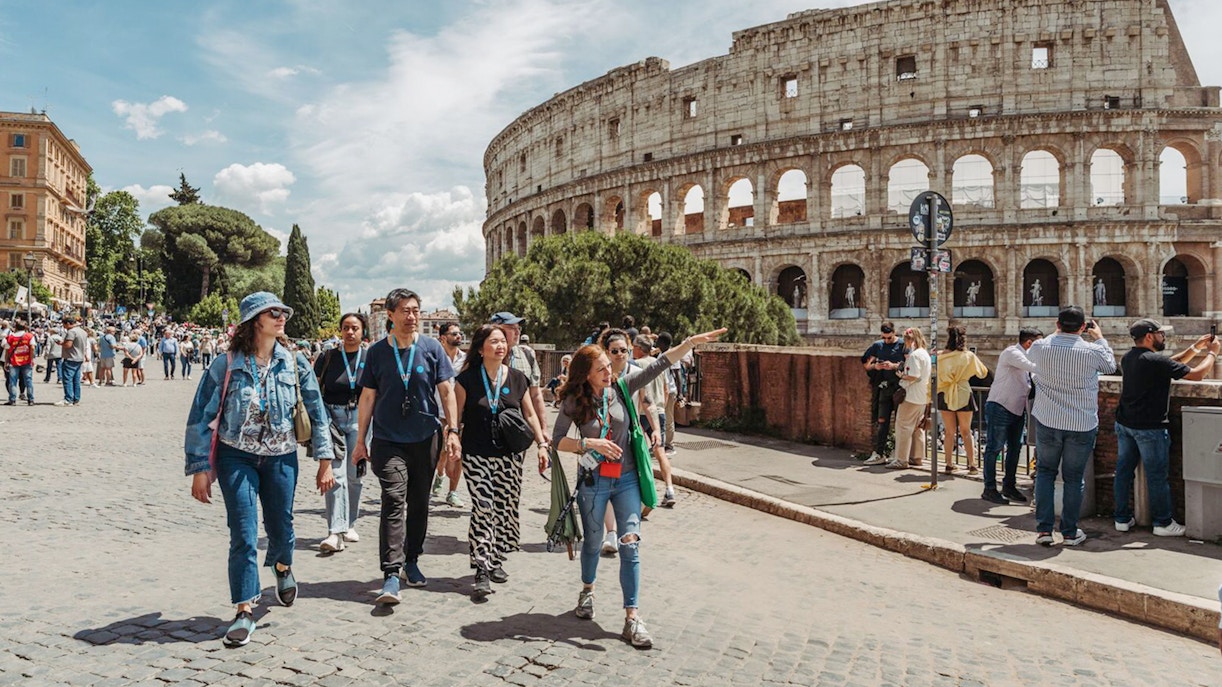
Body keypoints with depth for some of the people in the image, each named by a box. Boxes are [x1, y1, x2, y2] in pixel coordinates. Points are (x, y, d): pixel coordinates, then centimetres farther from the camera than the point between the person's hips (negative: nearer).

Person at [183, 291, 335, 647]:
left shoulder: (294, 362, -4)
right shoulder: (227, 365, -9)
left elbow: (316, 412, 2)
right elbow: (201, 418, -4)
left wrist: (325, 460, 1)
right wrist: (200, 469, -6)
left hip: (281, 457, 2)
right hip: (237, 457, -2)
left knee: (281, 527, 12)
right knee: (243, 535, -5)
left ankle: (282, 566, 47)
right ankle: (244, 612, 8)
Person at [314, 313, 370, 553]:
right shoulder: (327, 357, 2)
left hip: (359, 418, 2)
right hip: (332, 417, -2)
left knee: (354, 476, 10)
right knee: (335, 474, -11)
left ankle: (349, 525, 25)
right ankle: (335, 532, -14)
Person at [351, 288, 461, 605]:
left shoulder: (432, 348, 1)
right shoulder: (377, 351, 1)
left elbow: (446, 391, 3)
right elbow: (367, 397, 6)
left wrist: (452, 430, -5)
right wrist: (360, 440, 6)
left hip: (424, 439, 2)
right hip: (388, 440, -2)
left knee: (419, 504, 12)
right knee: (394, 501, -13)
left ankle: (412, 561, 29)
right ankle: (391, 575, -13)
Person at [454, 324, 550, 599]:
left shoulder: (517, 378, 6)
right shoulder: (467, 379, -3)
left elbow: (529, 414, 12)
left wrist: (541, 444, 5)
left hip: (510, 455, 3)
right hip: (476, 455, -3)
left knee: (505, 508, 7)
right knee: (483, 508, -11)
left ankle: (496, 560, 26)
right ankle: (481, 570, -9)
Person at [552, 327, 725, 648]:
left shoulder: (621, 388, -5)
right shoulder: (574, 402, -9)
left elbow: (659, 365, -8)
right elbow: (557, 440, -9)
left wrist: (693, 341, -15)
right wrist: (591, 443, -22)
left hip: (626, 480, 1)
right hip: (593, 482, -1)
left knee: (630, 545, -5)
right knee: (593, 542, 15)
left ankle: (632, 617, -2)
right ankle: (588, 590, 43)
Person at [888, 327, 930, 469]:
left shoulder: (914, 355, -15)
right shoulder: (925, 353, 15)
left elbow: (913, 376, -22)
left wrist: (901, 375, -5)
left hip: (911, 397, -10)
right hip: (922, 397, 10)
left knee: (903, 426, -6)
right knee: (918, 427, 15)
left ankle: (901, 459, -6)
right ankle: (917, 457, 20)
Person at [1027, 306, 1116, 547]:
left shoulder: (1041, 347, -7)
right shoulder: (1091, 351, -11)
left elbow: (1029, 354, 18)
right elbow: (1111, 366, 11)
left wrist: (1057, 334, 24)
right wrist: (1099, 338, 22)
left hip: (1048, 422, 1)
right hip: (1082, 425, -1)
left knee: (1045, 472, 13)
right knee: (1074, 477, 10)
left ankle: (1044, 529, 8)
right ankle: (1070, 532, 17)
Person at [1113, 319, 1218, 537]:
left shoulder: (1128, 359, 7)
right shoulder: (1156, 361, -18)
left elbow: (1170, 365, 17)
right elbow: (1197, 374, -14)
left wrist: (1195, 348, 16)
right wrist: (1212, 352, 2)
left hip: (1124, 424, 8)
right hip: (1149, 427, -8)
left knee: (1123, 470, 10)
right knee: (1157, 475, 3)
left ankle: (1122, 519, 17)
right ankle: (1163, 523, 13)